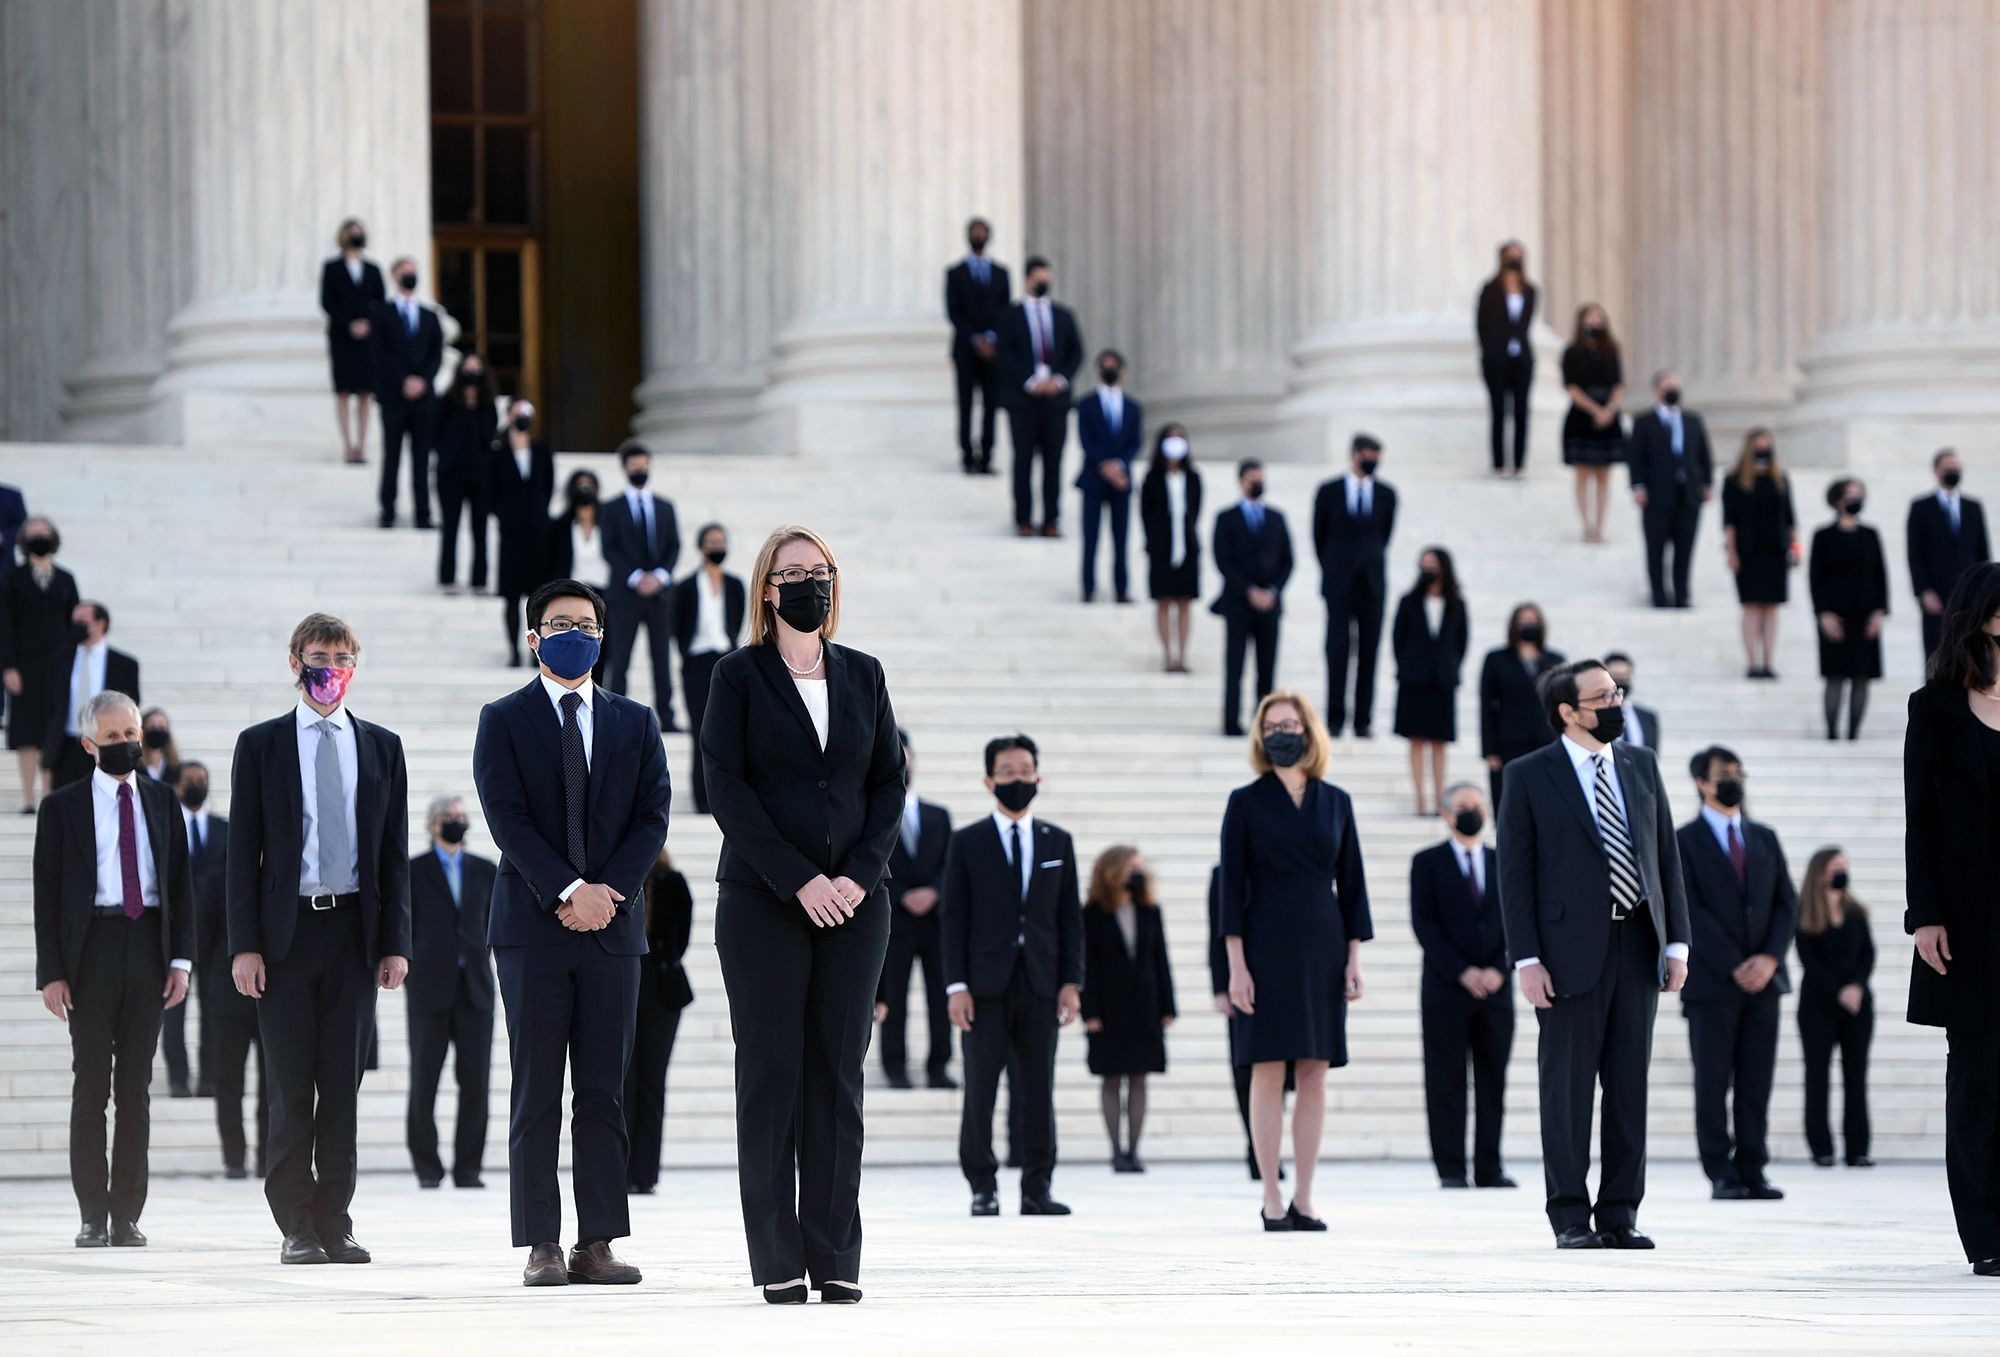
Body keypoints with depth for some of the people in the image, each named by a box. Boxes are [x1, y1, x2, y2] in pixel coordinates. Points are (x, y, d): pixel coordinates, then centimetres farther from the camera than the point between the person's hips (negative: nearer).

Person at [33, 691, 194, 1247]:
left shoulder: (161, 801, 11)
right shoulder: (64, 807, 2)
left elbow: (181, 881, 11)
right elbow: (47, 892, 0)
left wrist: (181, 959, 2)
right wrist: (51, 971, -7)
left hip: (148, 949, 3)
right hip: (91, 947, -2)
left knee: (136, 1085, 4)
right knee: (91, 1085, -1)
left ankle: (127, 1214, 6)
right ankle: (93, 1216, 3)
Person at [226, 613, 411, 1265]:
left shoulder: (381, 747, 11)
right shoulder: (261, 745, 5)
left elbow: (395, 852, 10)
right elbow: (243, 850, 2)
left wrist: (396, 942, 2)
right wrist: (244, 943, -6)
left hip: (354, 931, 2)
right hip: (286, 932, -2)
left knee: (342, 1085, 2)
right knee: (291, 1087, -1)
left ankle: (335, 1224, 6)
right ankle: (297, 1228, 3)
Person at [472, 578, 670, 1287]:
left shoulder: (634, 723, 13)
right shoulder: (503, 721, 4)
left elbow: (652, 818, 5)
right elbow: (507, 818, -6)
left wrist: (608, 894, -9)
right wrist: (569, 892, -15)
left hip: (613, 926, 3)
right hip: (533, 927, -3)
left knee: (604, 1094, 2)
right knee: (536, 1095, -3)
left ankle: (598, 1244, 3)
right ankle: (541, 1247, -2)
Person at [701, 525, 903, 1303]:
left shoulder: (863, 677, 12)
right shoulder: (739, 677, 2)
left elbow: (889, 782, 10)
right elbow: (726, 787, -6)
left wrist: (859, 874, -6)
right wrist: (799, 880, -13)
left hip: (853, 901, 3)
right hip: (763, 902, -3)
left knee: (838, 1075, 2)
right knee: (770, 1075, -3)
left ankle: (835, 1257, 3)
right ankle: (777, 1261, -1)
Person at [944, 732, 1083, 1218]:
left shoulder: (1057, 842, 12)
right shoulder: (968, 843, 5)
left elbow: (1070, 917, 11)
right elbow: (954, 917, 2)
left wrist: (1071, 981, 1)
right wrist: (956, 985, -6)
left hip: (1041, 984, 2)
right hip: (986, 986, -2)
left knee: (1038, 1088, 1)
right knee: (980, 1088, -3)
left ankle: (1037, 1187, 4)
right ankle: (983, 1186, 3)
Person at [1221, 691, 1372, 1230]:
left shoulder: (1335, 802, 9)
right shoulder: (1246, 802, 1)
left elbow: (1351, 883, 10)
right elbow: (1232, 885, -1)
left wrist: (1354, 958, 3)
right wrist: (1236, 964, -8)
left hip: (1323, 946, 3)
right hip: (1267, 946, -3)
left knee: (1316, 1074, 2)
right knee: (1268, 1073, -4)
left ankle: (1303, 1199, 5)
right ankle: (1271, 1200, -1)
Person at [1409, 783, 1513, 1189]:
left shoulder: (1502, 863, 13)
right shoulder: (1428, 863, 4)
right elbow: (1424, 925, -4)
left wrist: (1498, 970, -8)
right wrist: (1462, 972, -12)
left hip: (1495, 989, 3)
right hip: (1445, 989, -3)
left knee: (1493, 1081, 1)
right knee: (1446, 1083, -3)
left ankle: (1489, 1168, 3)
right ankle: (1451, 1169, -1)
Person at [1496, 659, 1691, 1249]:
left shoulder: (1641, 766, 12)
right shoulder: (1530, 776, -1)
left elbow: (1667, 856, 13)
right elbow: (1515, 873, -3)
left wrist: (1676, 942, 6)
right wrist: (1527, 959, -10)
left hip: (1638, 944, 4)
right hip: (1572, 949, -4)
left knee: (1630, 1084, 4)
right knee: (1568, 1086, -1)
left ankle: (1620, 1213, 9)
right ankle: (1570, 1217, 4)